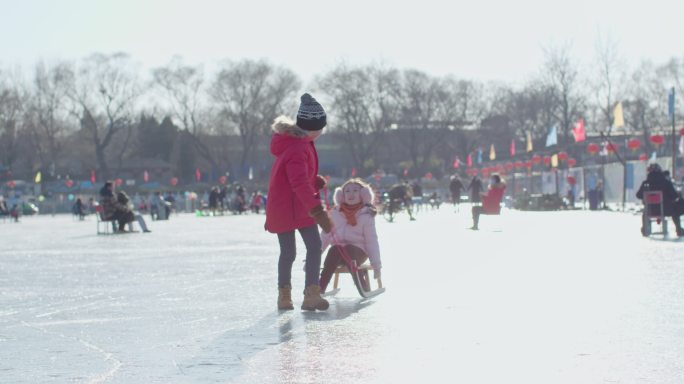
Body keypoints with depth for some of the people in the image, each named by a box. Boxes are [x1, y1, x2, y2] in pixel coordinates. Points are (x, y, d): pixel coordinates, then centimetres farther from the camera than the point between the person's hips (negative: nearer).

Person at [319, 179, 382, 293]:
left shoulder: (366, 215, 1)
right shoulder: (335, 213, 8)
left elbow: (371, 241, 0)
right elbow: (325, 236, 10)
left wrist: (376, 265, -3)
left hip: (358, 251, -2)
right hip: (337, 252, 2)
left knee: (349, 250, -37)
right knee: (335, 249, -33)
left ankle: (364, 288, -26)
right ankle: (319, 289, -39)